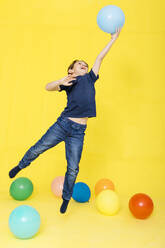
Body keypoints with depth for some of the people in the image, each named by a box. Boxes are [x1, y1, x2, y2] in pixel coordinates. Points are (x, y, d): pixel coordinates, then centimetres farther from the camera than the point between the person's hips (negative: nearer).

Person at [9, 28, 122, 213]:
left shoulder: (90, 79, 14)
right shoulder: (69, 82, 8)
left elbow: (100, 58, 15)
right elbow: (48, 87, -4)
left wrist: (113, 39, 17)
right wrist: (61, 81, -22)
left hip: (78, 131, 2)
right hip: (62, 124, -1)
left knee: (73, 168, 6)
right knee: (38, 149, 8)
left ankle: (66, 198, 28)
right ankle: (20, 166, 40)